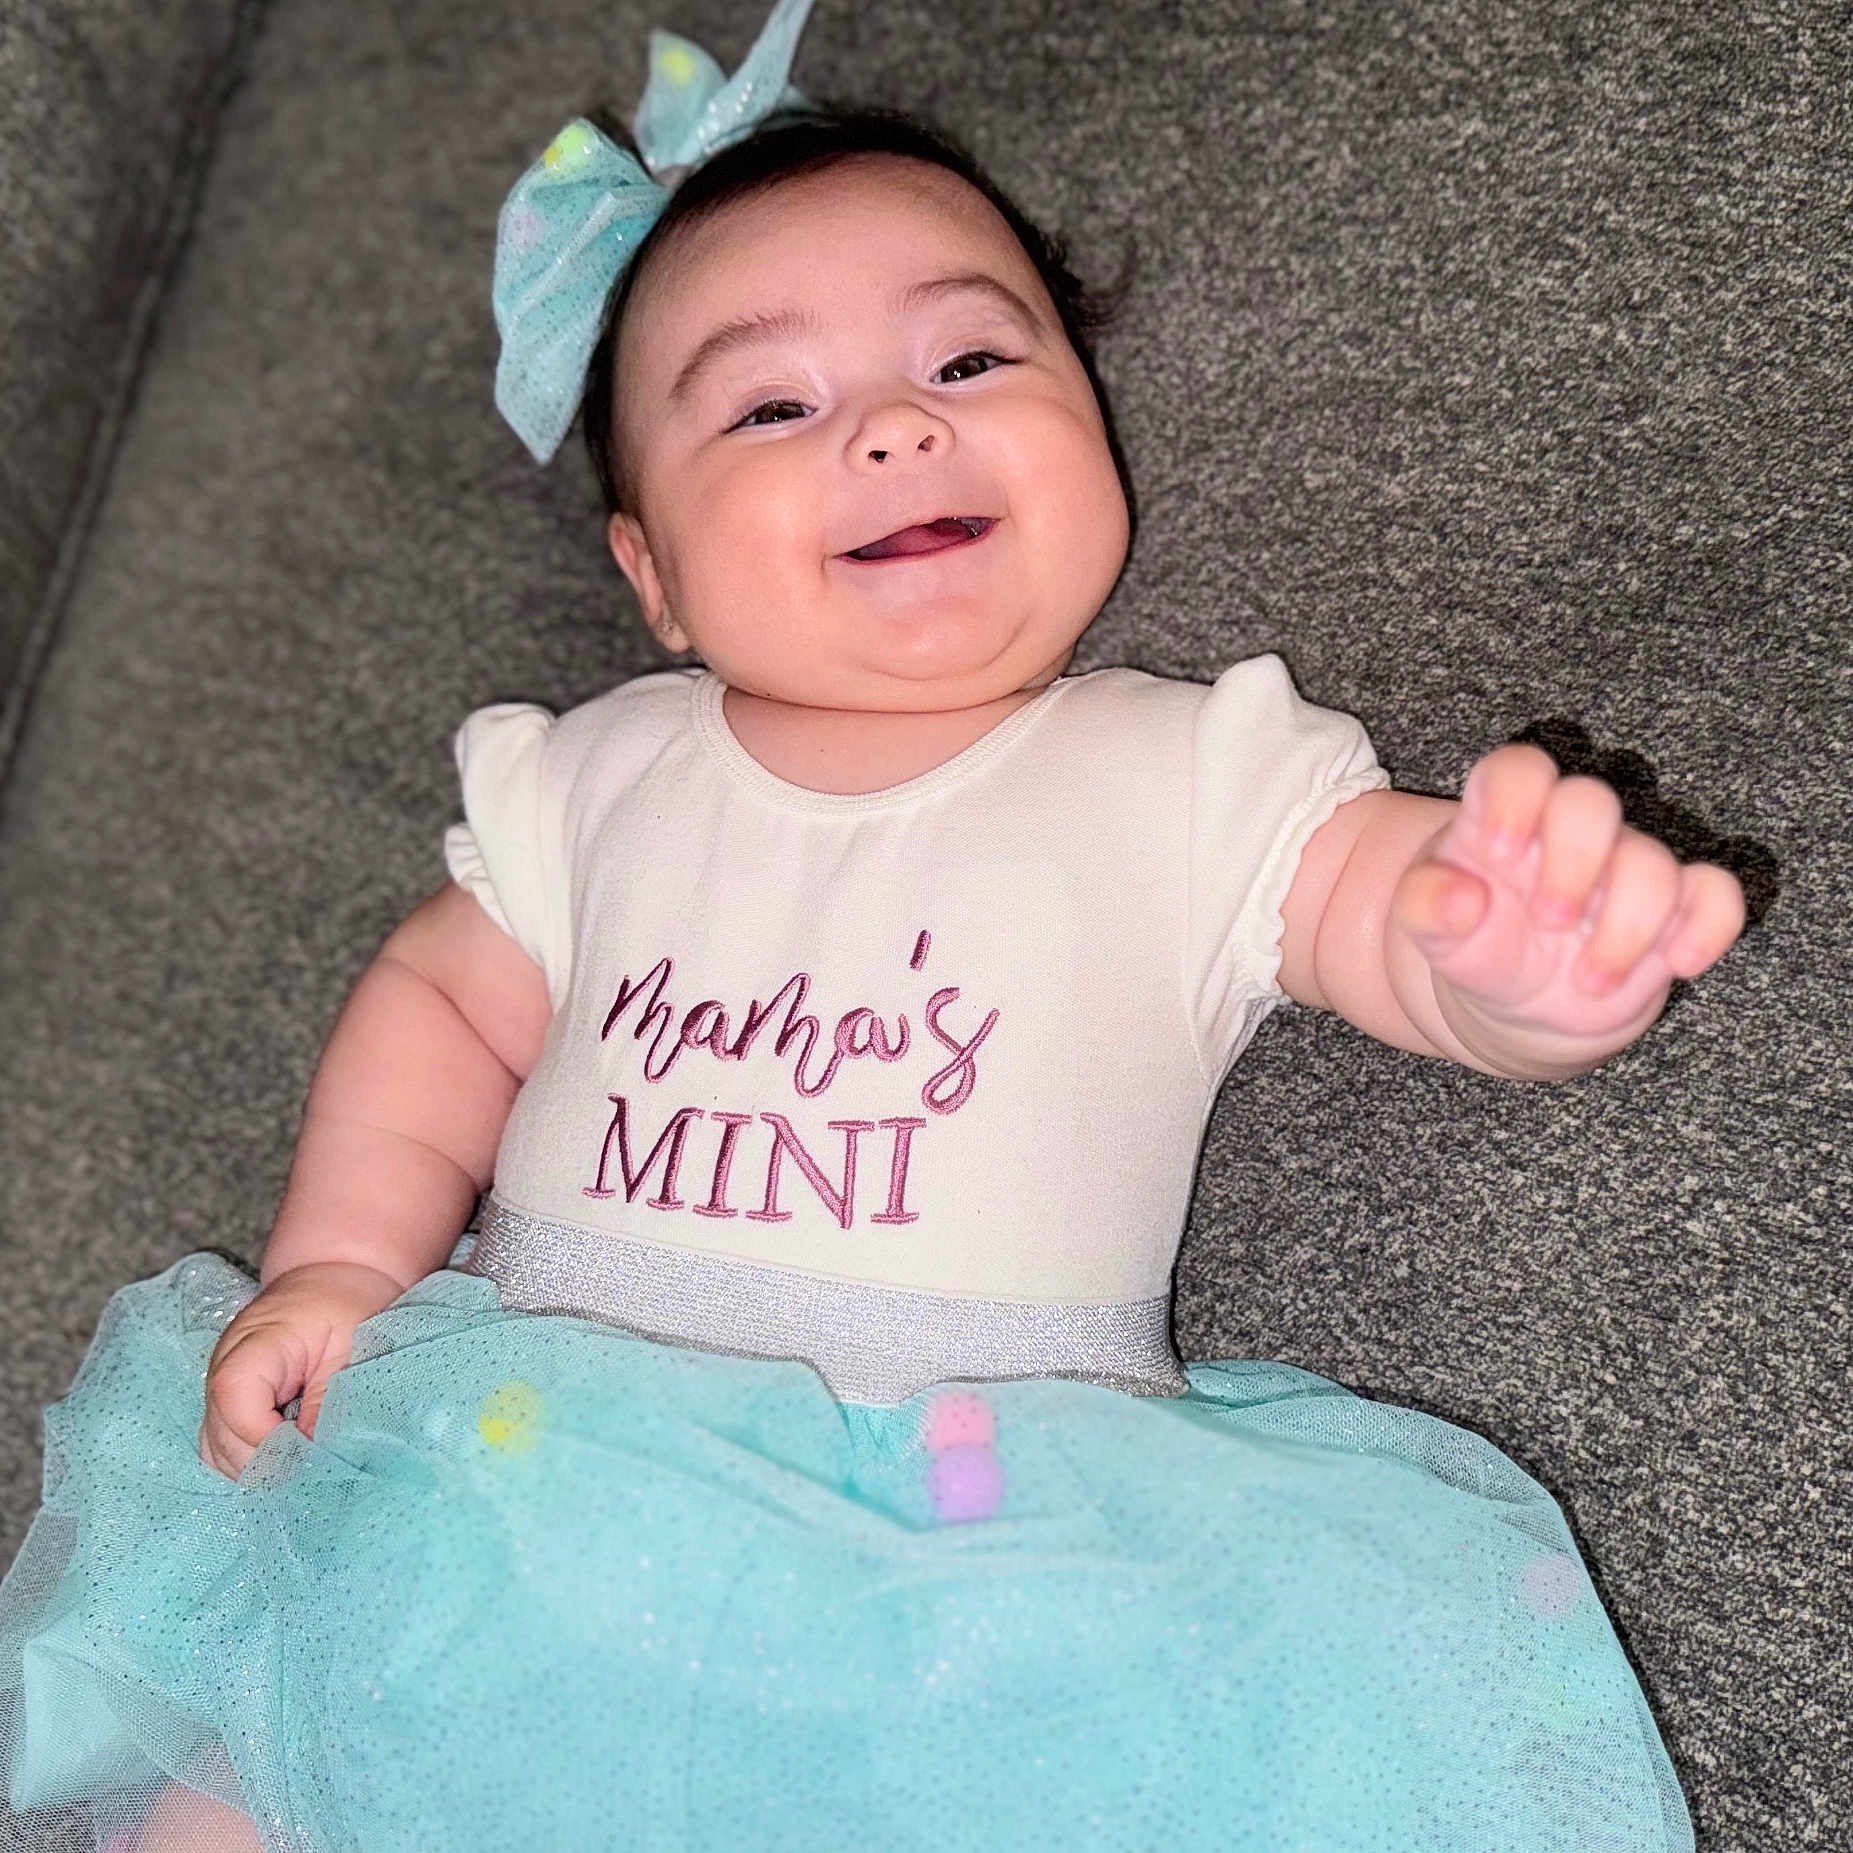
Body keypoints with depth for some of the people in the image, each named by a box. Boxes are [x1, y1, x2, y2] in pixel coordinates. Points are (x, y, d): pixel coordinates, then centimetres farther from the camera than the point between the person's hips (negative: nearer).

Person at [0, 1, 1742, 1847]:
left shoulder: (1195, 769, 3)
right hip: (533, 1470, 2)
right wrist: (340, 1261, 3)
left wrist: (1529, 962, -30)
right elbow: (446, 1002, 19)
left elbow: (1425, 912, -6)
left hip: (993, 1508, -1)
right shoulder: (605, 774, 12)